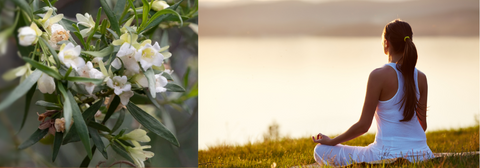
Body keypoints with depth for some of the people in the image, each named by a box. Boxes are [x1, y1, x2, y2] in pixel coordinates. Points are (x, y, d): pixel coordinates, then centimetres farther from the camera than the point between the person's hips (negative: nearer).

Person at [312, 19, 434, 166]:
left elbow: (363, 125, -11)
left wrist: (331, 141, 3)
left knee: (321, 151, 7)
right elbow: (423, 125, 10)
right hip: (420, 156, 7)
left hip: (388, 156, -7)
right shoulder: (421, 78, 2)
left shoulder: (379, 75, -14)